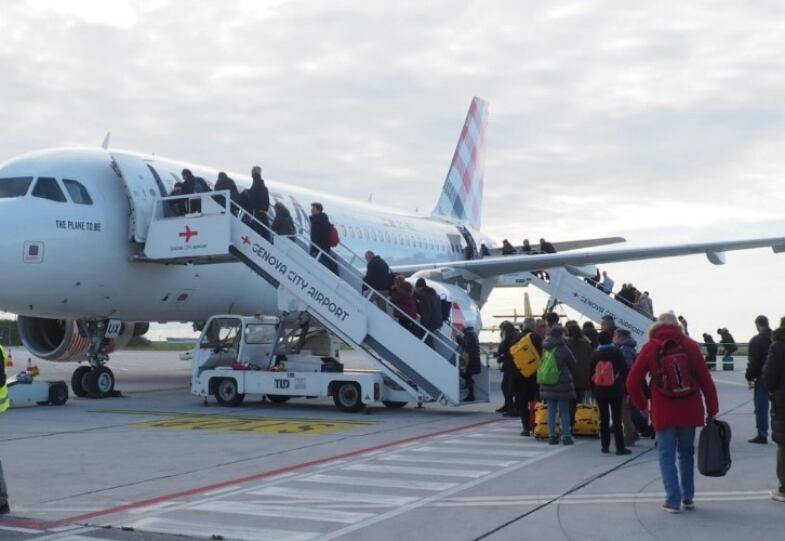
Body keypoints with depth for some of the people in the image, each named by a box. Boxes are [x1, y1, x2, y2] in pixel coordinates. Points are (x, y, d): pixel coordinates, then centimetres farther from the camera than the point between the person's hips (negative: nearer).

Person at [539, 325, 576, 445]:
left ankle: (552, 436, 9)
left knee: (551, 411, 8)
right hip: (562, 383, -5)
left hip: (547, 384, 5)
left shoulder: (545, 348, 3)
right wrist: (568, 373, 19)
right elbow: (572, 364, 1)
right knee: (564, 411, 3)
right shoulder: (563, 348, -12)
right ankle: (566, 436, 4)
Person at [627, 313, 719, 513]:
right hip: (690, 411, 2)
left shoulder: (650, 348, -2)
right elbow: (705, 379, -1)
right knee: (687, 452, 17)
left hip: (663, 413, -2)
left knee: (667, 455, 5)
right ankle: (688, 497, 23)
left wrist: (642, 405, 12)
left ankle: (673, 500, 0)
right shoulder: (690, 345, 1)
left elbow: (633, 382, -2)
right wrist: (712, 409, 5)